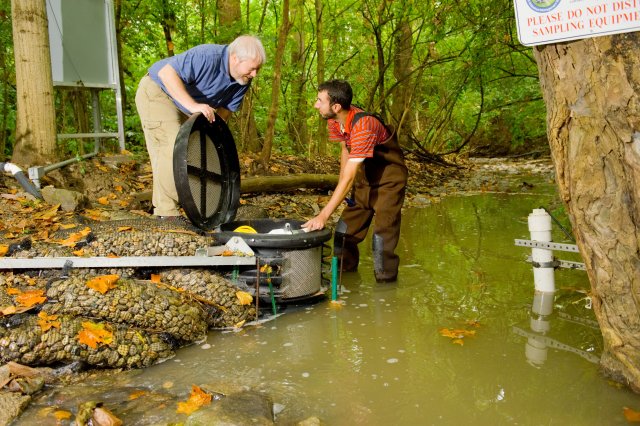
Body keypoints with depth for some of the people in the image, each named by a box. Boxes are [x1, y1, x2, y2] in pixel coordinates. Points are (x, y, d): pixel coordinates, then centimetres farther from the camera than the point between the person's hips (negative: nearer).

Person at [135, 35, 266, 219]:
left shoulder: (243, 80, -8)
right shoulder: (208, 57, -33)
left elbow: (226, 109, -1)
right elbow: (166, 72, -36)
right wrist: (193, 105, -43)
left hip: (184, 105, 9)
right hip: (157, 92, -9)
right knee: (172, 149, -19)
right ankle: (167, 214, -15)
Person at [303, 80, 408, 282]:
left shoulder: (364, 125, -35)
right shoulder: (334, 120, -10)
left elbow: (349, 177, -37)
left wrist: (323, 215, -39)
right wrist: (342, 189, 2)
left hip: (388, 179, -8)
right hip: (364, 177, 8)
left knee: (383, 237, -10)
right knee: (345, 231, 9)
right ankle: (344, 272, 27)